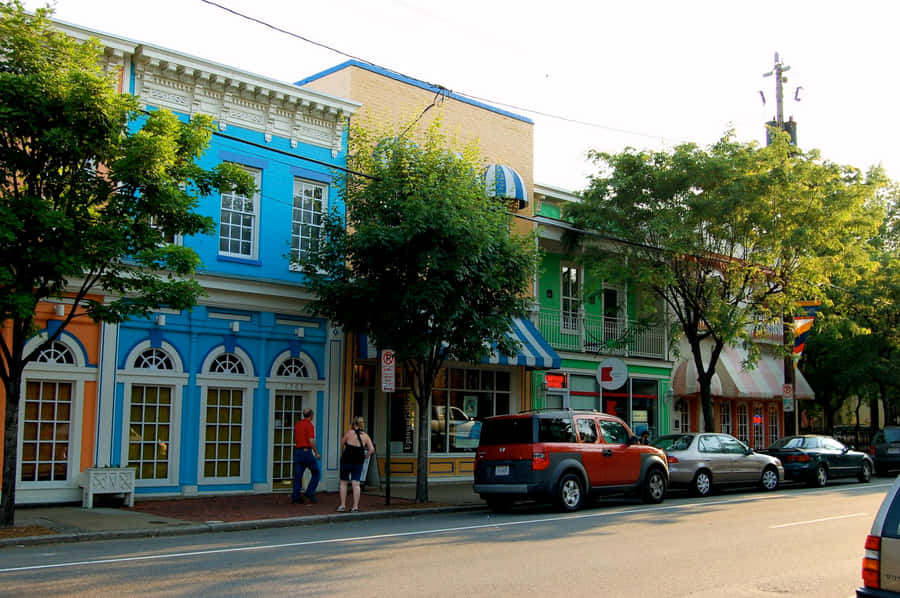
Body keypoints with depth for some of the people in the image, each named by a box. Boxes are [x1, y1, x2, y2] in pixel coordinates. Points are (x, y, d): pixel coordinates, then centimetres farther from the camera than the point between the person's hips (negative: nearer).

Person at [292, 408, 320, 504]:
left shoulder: (297, 424, 12)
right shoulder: (309, 425, -10)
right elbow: (311, 441, -16)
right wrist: (316, 453, -8)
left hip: (297, 452, 7)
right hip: (307, 451, -7)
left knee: (298, 475, 6)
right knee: (316, 473, 6)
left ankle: (295, 496, 1)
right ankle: (310, 493, -2)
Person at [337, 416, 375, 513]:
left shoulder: (349, 433, -7)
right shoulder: (365, 436, 1)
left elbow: (342, 444, 5)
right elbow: (372, 449, -5)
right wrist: (365, 456, 10)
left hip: (346, 460, -2)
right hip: (358, 462, 2)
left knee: (343, 482, 10)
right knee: (356, 484, 3)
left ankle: (343, 506, 10)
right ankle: (355, 507, 0)